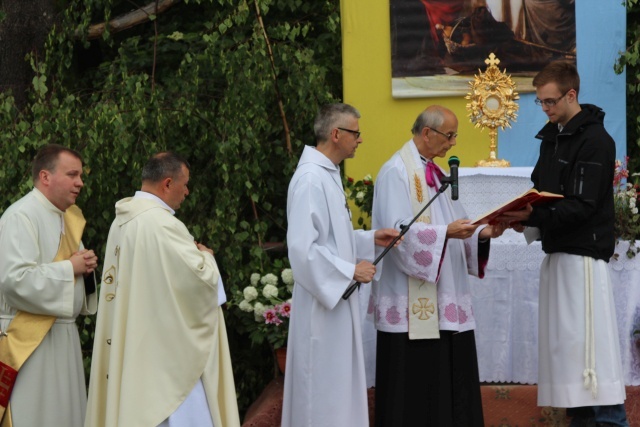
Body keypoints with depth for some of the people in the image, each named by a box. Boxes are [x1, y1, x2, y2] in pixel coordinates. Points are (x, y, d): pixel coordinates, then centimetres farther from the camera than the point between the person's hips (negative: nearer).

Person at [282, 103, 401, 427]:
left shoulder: (327, 174, 11)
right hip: (321, 303, -10)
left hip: (336, 297, 10)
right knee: (324, 387, -2)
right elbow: (302, 247, -25)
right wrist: (351, 270, -19)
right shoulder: (310, 179, -20)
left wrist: (369, 239, 8)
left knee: (337, 385, 15)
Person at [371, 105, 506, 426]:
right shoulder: (396, 172, -10)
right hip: (413, 303, -9)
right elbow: (397, 231, -20)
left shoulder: (433, 173, 18)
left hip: (444, 300, 9)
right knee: (416, 386, -6)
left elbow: (451, 224, 17)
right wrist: (445, 232, -28)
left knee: (450, 383, 7)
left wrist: (482, 233, -1)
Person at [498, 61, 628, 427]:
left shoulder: (595, 140, -11)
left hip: (584, 253, -9)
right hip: (557, 251, 9)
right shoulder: (551, 136, 15)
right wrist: (524, 217, 0)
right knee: (563, 341, 8)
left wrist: (532, 217, -25)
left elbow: (582, 206, -18)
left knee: (589, 341, -12)